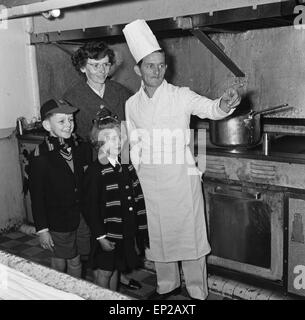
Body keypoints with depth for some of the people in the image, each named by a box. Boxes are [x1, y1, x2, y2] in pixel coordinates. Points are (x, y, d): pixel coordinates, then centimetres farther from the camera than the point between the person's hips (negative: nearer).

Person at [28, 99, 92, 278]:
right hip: (58, 219, -4)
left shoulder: (81, 148, -1)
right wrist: (42, 229, -10)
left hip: (83, 215, 4)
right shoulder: (40, 156, -15)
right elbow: (36, 195, -11)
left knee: (76, 260, 16)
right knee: (59, 261, 11)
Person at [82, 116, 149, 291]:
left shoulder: (127, 167, 3)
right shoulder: (95, 172, -17)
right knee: (103, 272, 10)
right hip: (106, 234, -6)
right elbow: (90, 208, -16)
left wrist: (142, 229, 8)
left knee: (115, 270, 21)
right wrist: (100, 236, -16)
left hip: (125, 233, 6)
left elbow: (138, 199, 8)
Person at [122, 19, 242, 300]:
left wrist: (224, 104, -42)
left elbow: (209, 108, -21)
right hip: (149, 180, 4)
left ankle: (197, 291, 23)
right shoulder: (132, 104, 5)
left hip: (180, 176, -4)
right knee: (157, 235, 15)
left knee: (189, 234, 4)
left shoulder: (181, 96, -6)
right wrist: (137, 175, 7)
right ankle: (167, 284, 37)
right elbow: (134, 144, 12)